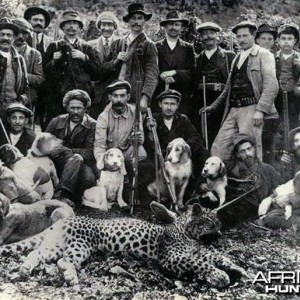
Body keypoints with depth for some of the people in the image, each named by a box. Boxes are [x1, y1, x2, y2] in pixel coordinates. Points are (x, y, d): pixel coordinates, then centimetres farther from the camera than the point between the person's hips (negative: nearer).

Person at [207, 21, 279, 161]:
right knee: (217, 149, 1)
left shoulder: (264, 55, 0)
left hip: (251, 109, -7)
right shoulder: (236, 58, 22)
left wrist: (260, 110, -18)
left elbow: (271, 86, -10)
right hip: (233, 110, 7)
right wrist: (214, 106, 26)